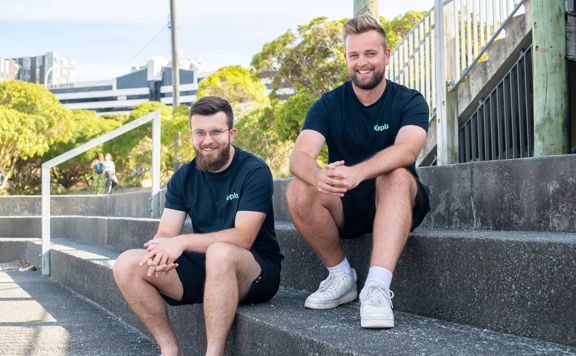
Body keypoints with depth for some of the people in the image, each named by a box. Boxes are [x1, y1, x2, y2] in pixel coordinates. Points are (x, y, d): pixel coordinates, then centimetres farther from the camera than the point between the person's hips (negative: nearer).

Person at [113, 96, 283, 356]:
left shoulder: (254, 171, -11)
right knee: (127, 264, -11)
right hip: (203, 268, 6)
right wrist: (161, 251, -26)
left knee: (219, 252, -39)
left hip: (256, 271, -5)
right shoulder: (183, 178, 6)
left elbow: (243, 237, -20)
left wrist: (182, 242, -27)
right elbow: (165, 234, -1)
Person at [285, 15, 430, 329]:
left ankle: (378, 286, -45)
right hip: (344, 207, 2)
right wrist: (317, 175, -44)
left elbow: (407, 150, -29)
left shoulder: (410, 102, -7)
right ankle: (340, 275, -9)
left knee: (396, 176, -34)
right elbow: (299, 156, -18)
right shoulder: (328, 105, -2)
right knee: (298, 191, -26)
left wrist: (358, 172, -48)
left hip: (394, 205, -2)